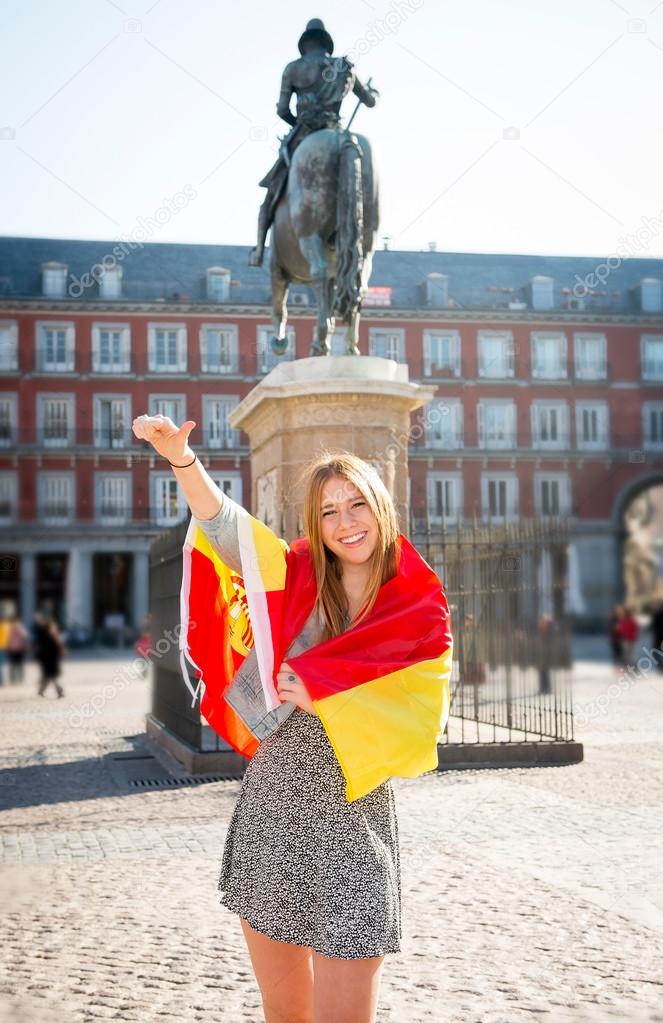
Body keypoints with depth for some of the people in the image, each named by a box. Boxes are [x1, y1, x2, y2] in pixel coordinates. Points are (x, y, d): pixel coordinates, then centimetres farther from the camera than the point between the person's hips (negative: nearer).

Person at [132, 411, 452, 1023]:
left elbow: (410, 726, -9)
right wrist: (182, 459, -28)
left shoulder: (414, 612, -4)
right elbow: (227, 527, -12)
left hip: (353, 829, -2)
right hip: (269, 816, 2)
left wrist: (323, 703, -24)